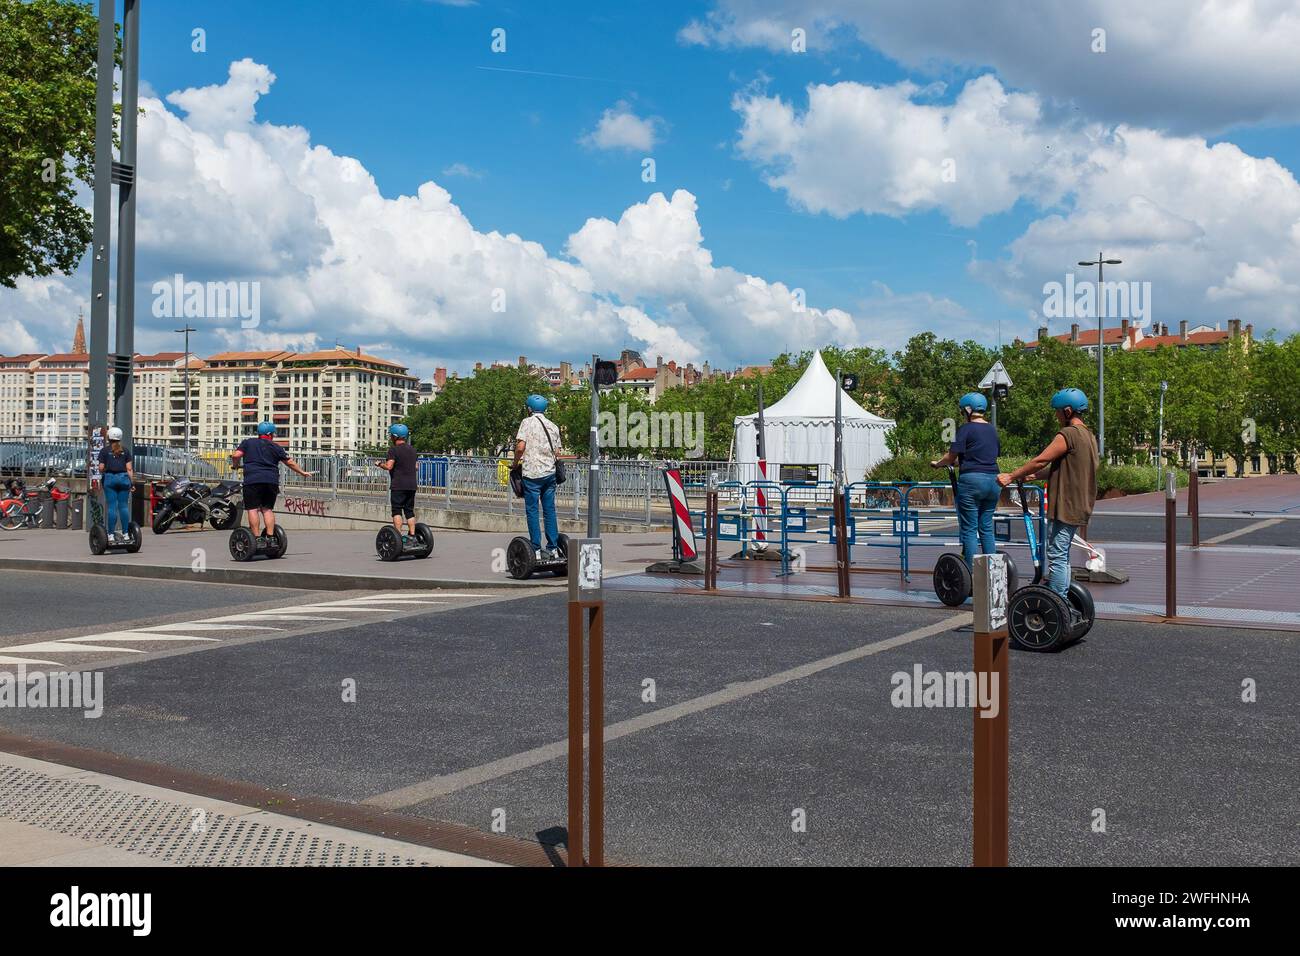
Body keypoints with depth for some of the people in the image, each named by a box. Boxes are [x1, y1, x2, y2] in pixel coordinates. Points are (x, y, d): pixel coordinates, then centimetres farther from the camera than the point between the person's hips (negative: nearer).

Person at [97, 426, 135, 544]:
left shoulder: (104, 450, 4)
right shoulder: (125, 451, 10)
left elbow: (101, 468, 0)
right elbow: (129, 468, 4)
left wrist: (102, 474, 21)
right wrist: (131, 482, 7)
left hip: (110, 478, -2)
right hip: (123, 477, 2)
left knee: (111, 506, -2)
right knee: (123, 506, 3)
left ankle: (111, 535, -4)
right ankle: (126, 534, 2)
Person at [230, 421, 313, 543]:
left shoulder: (247, 443, 14)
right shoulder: (276, 447, 16)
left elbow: (236, 455, 2)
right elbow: (289, 462, 18)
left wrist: (237, 465, 22)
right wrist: (302, 472, 30)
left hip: (252, 480, -2)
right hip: (272, 481, 2)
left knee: (253, 509, -3)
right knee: (268, 509, 12)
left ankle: (256, 537, -10)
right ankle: (270, 537, 5)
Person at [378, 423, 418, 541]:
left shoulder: (394, 449, -9)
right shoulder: (412, 449, 13)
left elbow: (389, 466, -18)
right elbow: (416, 466, 16)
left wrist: (380, 464, 0)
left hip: (398, 485, -6)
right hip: (412, 485, 7)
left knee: (397, 510, -5)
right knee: (409, 510, 12)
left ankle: (399, 536, -12)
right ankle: (412, 534, 10)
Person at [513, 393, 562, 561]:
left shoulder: (527, 422, -4)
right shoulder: (553, 426, 12)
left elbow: (520, 446, -14)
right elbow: (557, 452, 12)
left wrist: (515, 463, 1)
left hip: (532, 473, -5)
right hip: (550, 473, 5)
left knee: (532, 511, 1)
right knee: (550, 511, 9)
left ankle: (537, 550, -1)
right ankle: (553, 548, 10)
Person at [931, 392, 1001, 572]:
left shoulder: (966, 429, -6)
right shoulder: (992, 430, 14)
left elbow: (952, 457, -8)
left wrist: (938, 463, 12)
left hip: (972, 479, -6)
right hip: (993, 480, 7)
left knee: (969, 530, -2)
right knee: (987, 529, 12)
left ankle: (972, 573, -4)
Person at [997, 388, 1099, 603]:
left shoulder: (1068, 434, -15)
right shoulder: (1088, 435, 17)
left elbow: (1040, 461, -16)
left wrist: (1012, 476, -8)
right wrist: (1034, 475, 17)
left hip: (1065, 506, -10)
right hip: (1079, 507, 10)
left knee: (1057, 557, -8)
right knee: (1063, 556, 16)